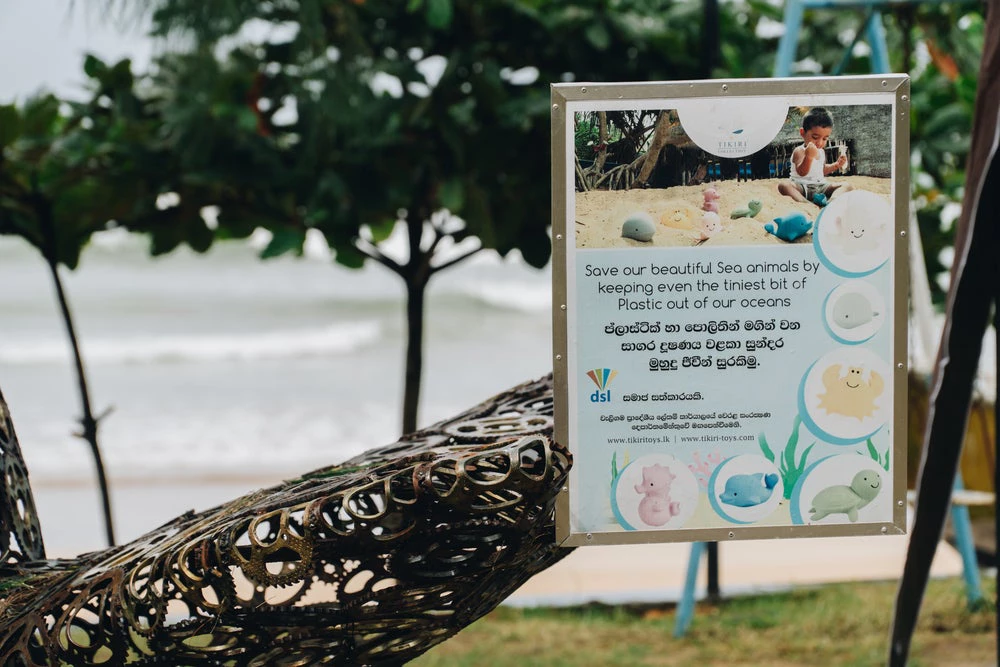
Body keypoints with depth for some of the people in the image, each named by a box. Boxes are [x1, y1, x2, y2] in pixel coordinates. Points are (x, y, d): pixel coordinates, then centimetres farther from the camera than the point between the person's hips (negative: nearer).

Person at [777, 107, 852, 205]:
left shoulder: (821, 152, 15)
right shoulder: (799, 152, -9)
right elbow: (802, 172, -23)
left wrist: (836, 165, 16)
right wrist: (809, 157, -38)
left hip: (820, 186, 6)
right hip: (802, 187, -6)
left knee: (846, 185, -10)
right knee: (783, 185, -34)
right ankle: (805, 203, -58)